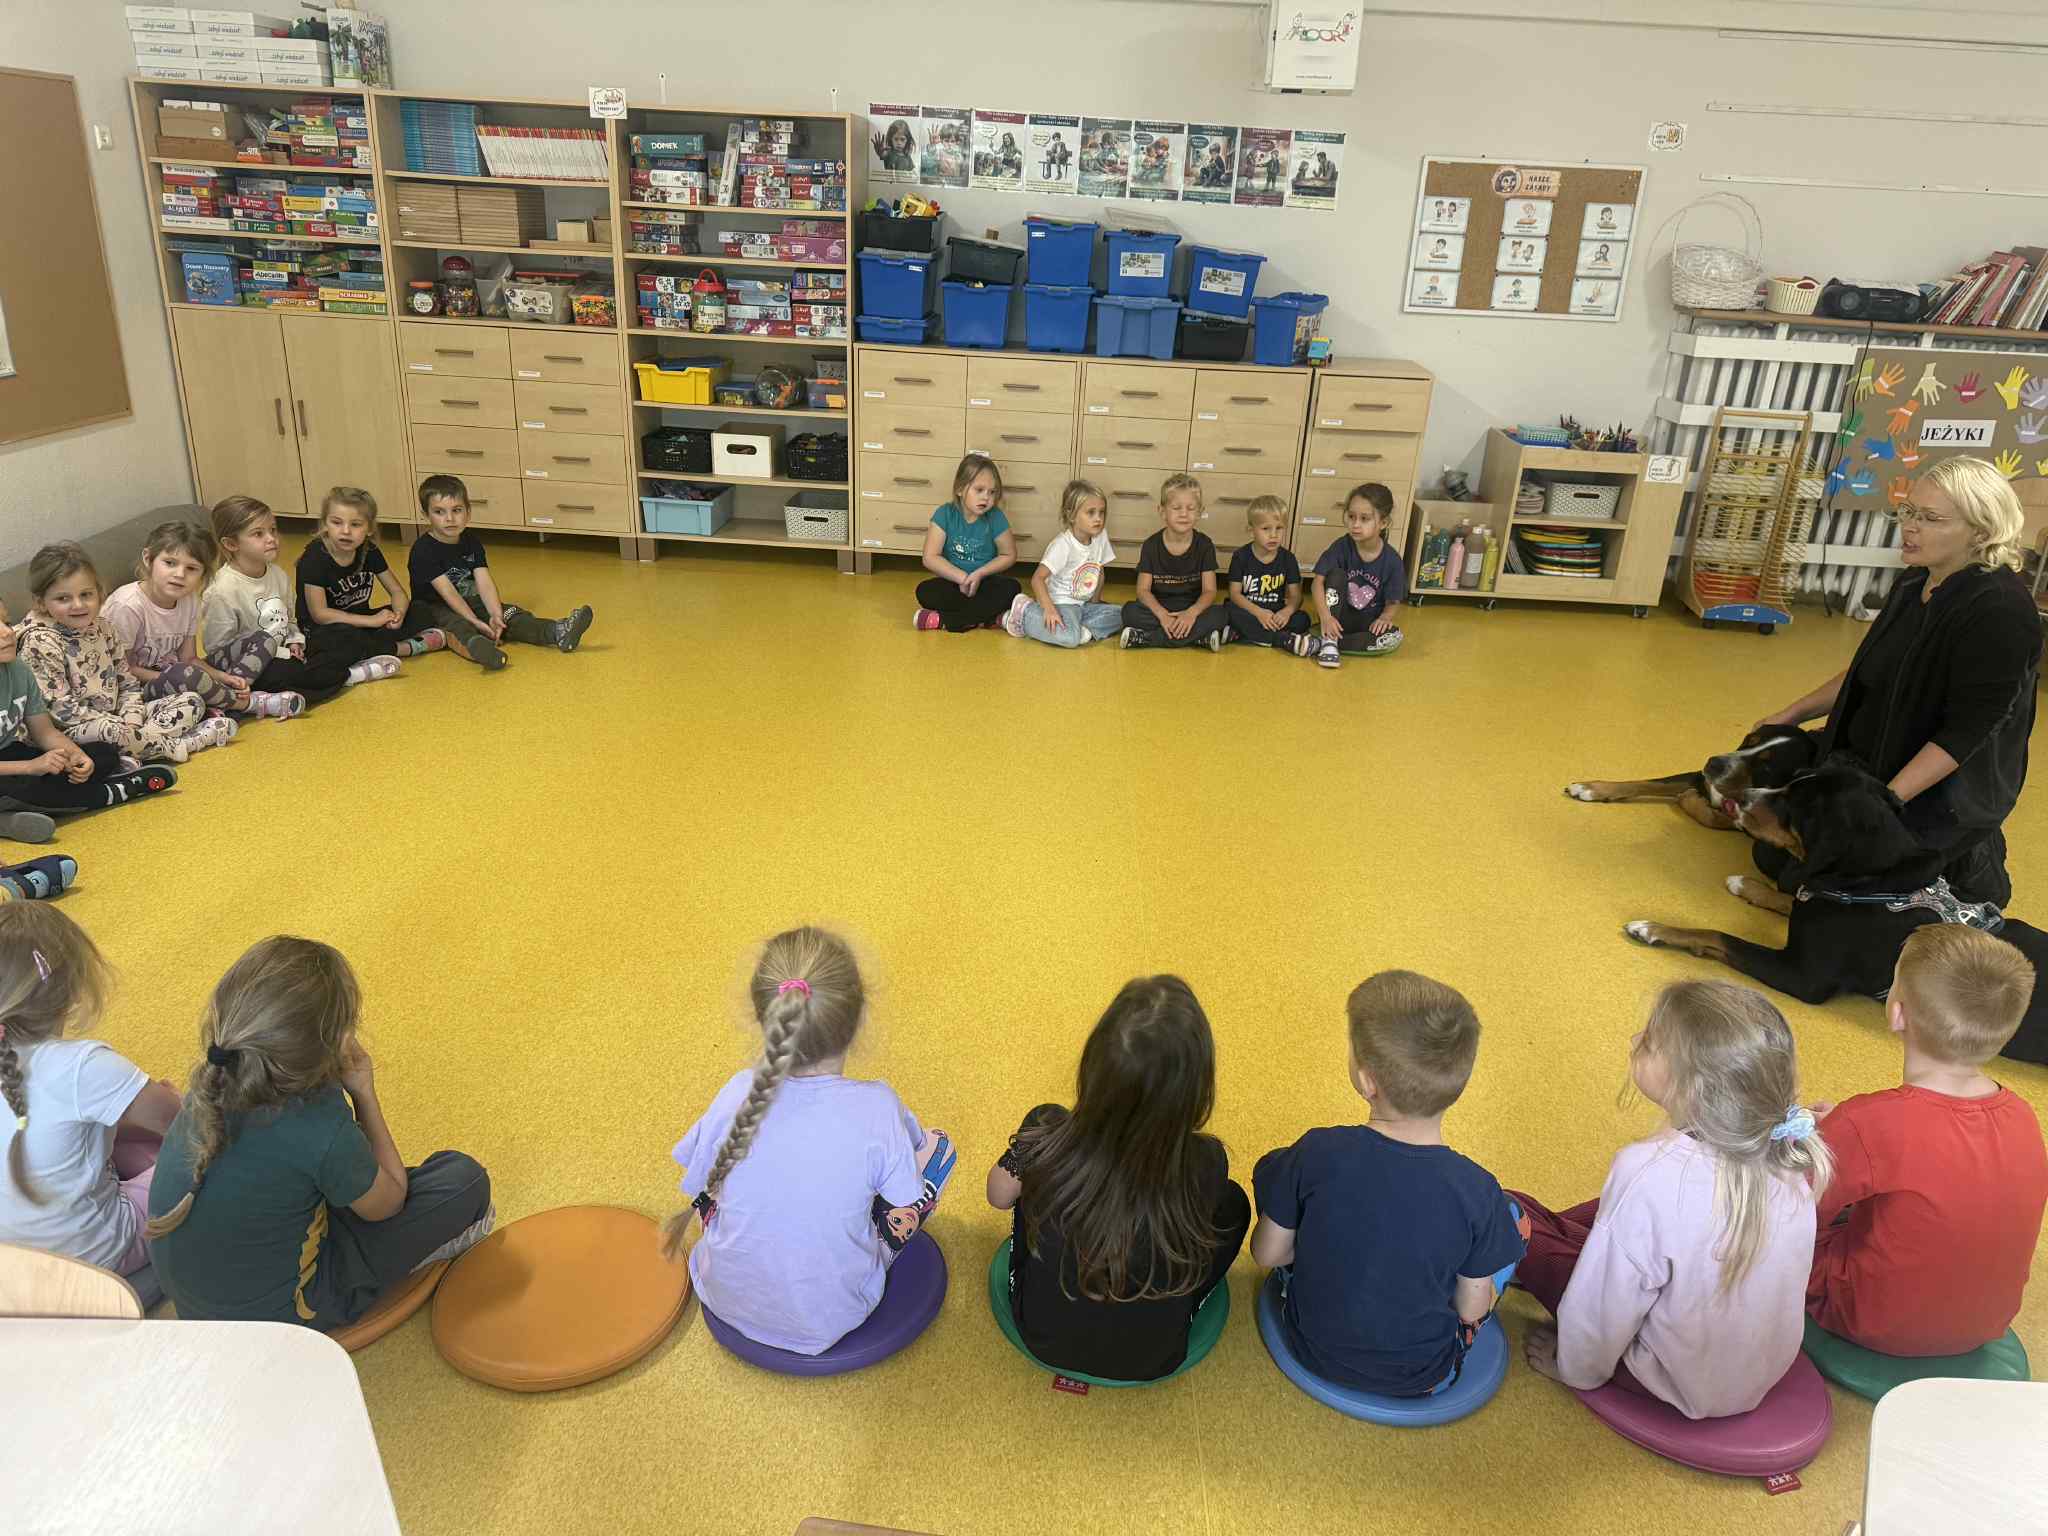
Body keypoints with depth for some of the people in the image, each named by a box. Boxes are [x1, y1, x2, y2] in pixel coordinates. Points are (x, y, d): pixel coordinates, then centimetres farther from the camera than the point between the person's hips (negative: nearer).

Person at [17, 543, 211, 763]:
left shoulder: (102, 627, 8)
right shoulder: (39, 641, -13)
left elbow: (128, 683, 10)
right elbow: (61, 707, -18)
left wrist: (131, 719, -9)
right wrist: (122, 726, -21)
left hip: (117, 715, 7)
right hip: (73, 730, -7)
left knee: (192, 702, 1)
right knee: (111, 732, -40)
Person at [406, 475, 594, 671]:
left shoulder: (471, 541, 1)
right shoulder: (423, 550, -16)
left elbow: (485, 583, -10)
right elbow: (447, 592, -24)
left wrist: (496, 615, -26)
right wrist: (476, 623, -32)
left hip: (469, 602, 6)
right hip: (434, 609, -6)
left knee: (510, 613, -16)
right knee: (455, 624, -37)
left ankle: (557, 632, -39)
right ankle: (477, 647, -72)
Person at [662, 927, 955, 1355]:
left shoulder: (738, 1094, -22)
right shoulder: (877, 1108, -28)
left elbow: (699, 1183, -5)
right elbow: (905, 1204, -13)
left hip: (726, 1301, 3)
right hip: (830, 1320, -3)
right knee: (936, 1143, 8)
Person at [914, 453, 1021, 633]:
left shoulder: (995, 517, -9)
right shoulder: (945, 514, -10)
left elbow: (1009, 555, 1)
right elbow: (930, 558, -12)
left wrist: (980, 574, -13)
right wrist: (962, 577, -20)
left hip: (985, 582, 1)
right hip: (953, 582, -1)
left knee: (1011, 588, -29)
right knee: (924, 592, -28)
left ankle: (942, 620, -29)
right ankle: (992, 617, -31)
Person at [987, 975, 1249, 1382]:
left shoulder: (1044, 1142, -30)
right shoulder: (1206, 1166, -29)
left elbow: (1000, 1196, -5)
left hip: (1042, 1337, 1)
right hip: (1151, 1358, 0)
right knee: (1232, 1200, 20)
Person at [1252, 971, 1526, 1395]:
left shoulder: (1316, 1154, -26)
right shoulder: (1477, 1191, -25)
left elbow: (1266, 1253, -11)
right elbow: (1471, 1309, -11)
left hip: (1315, 1351, 0)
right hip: (1422, 1378, 0)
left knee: (1272, 1167, 13)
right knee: (1513, 1215, 15)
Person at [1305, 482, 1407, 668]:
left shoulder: (1392, 561, -12)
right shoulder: (1341, 547, -13)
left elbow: (1393, 603, -7)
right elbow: (1318, 581, -18)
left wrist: (1385, 618, -30)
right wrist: (1326, 617, -32)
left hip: (1368, 623, 1)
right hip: (1338, 617, -1)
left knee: (1394, 637, -29)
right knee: (1336, 574, -23)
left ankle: (1321, 642, -28)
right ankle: (1329, 641, -27)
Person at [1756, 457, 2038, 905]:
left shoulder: (2001, 613, -26)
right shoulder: (1915, 584, 1)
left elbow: (1966, 731, -26)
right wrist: (1792, 714, 11)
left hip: (1939, 796, -9)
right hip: (1864, 764, 9)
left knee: (1809, 882, -8)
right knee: (1773, 855, 13)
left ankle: (1968, 867, 10)